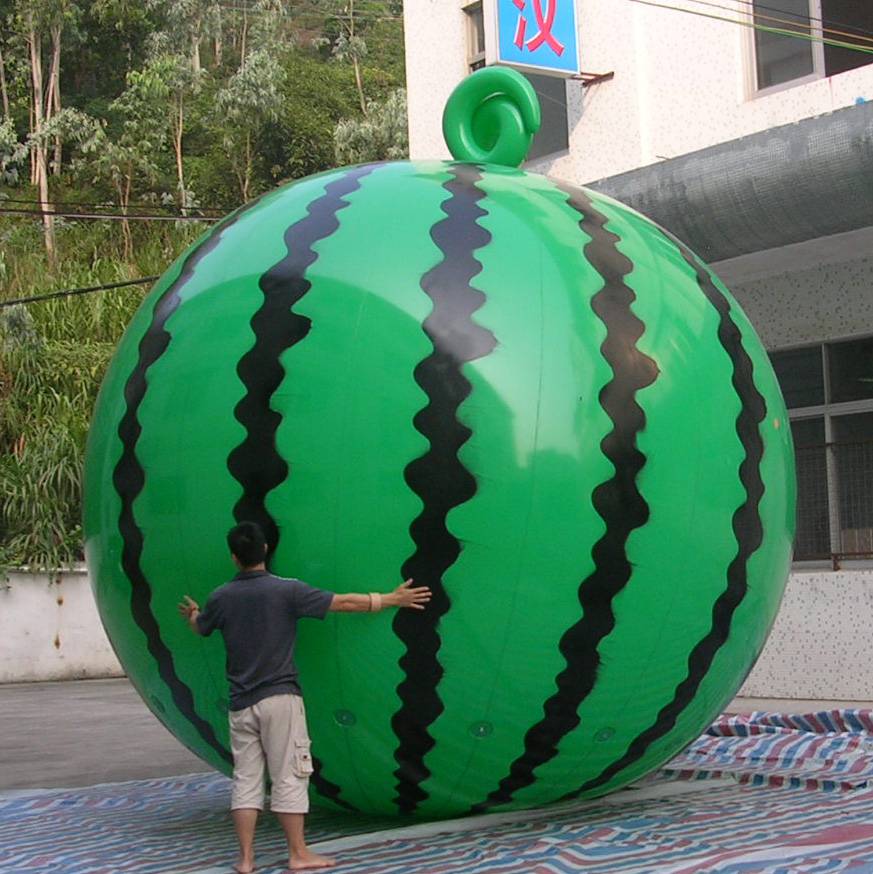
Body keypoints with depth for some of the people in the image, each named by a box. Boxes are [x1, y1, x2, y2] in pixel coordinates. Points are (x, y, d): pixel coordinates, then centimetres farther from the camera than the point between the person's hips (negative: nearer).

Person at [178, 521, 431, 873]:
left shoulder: (221, 598, 2)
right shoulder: (286, 590, -9)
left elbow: (200, 629, 24)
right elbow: (345, 602, -8)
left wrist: (192, 614, 48)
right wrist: (392, 599, 2)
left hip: (241, 703, 4)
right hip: (280, 698, -4)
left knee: (245, 779, 9)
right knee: (289, 777, 3)